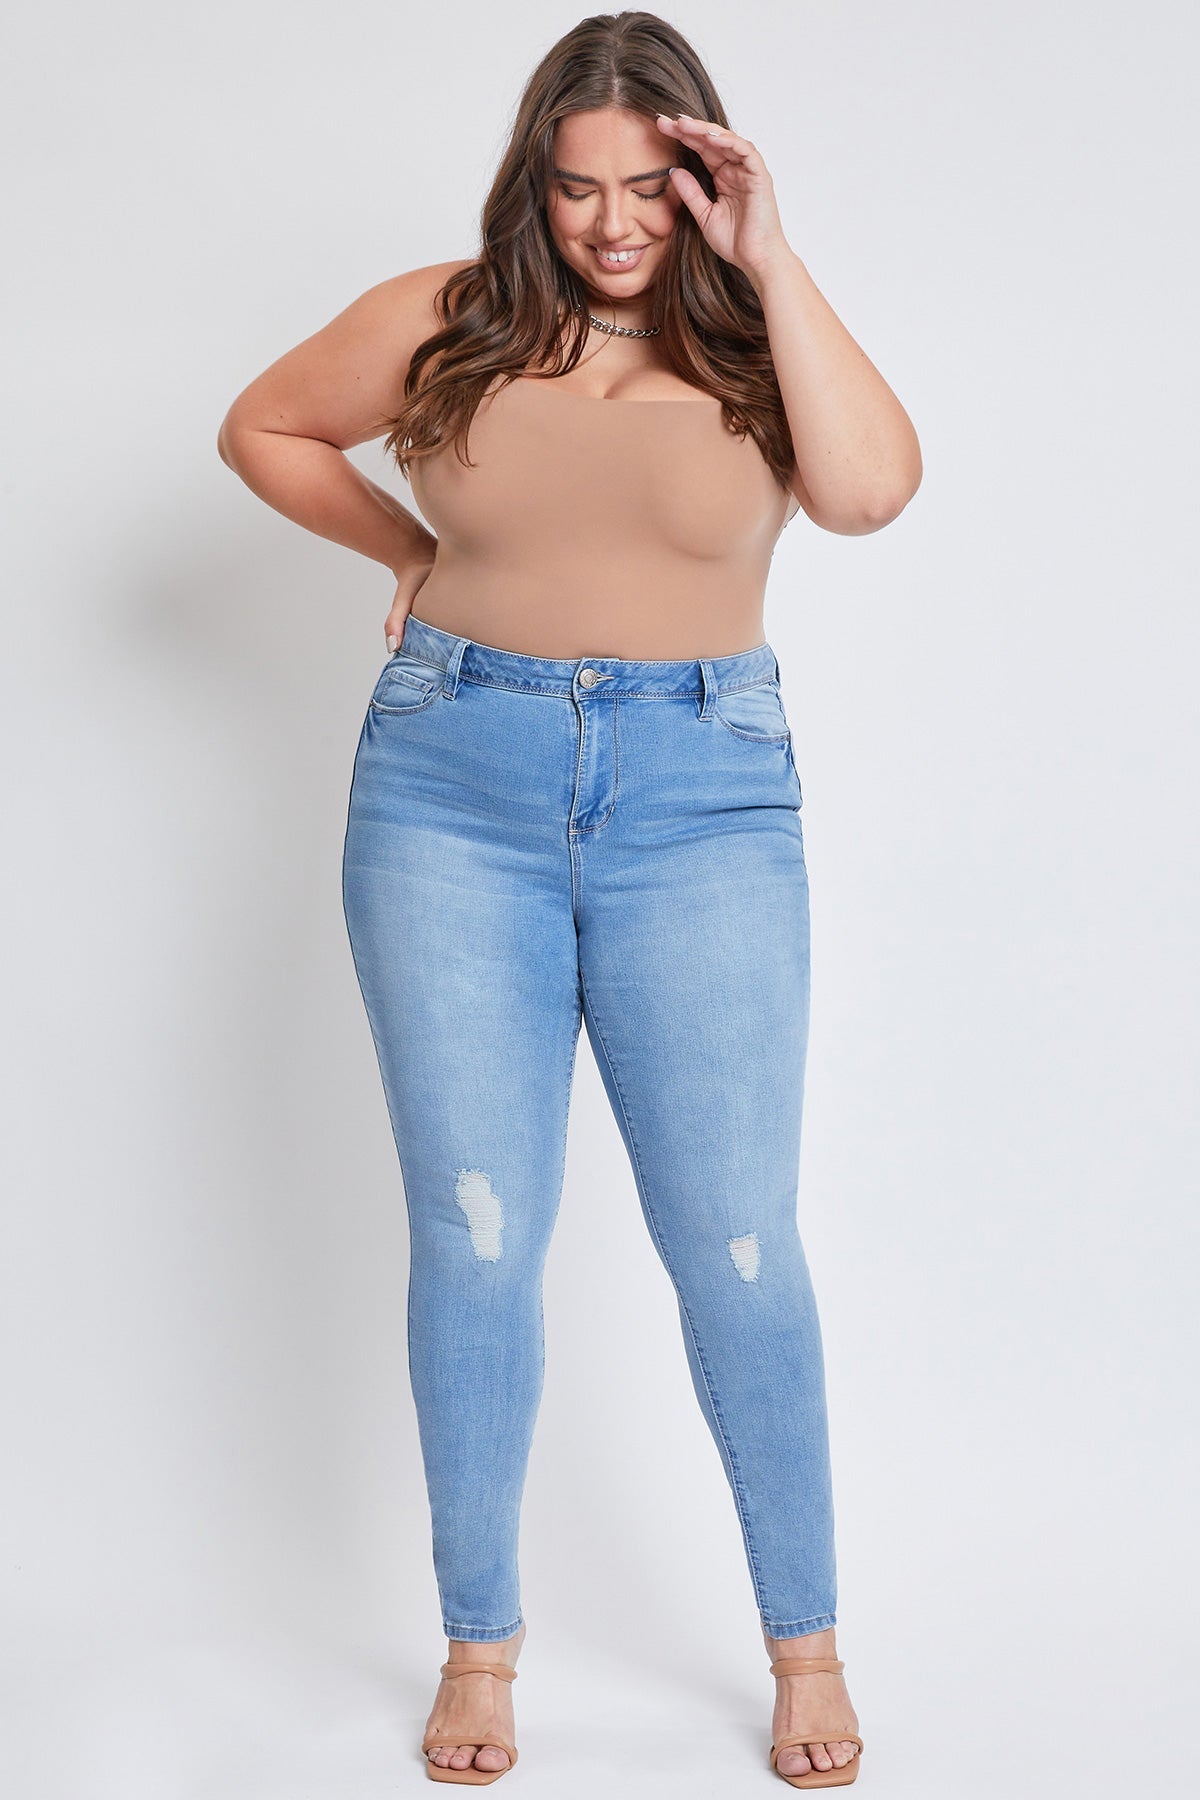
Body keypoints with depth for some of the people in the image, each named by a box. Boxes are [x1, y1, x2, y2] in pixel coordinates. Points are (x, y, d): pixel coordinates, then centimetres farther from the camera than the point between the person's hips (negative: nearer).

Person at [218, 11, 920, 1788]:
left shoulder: (753, 337, 2)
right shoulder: (442, 325, 4)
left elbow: (871, 486, -18)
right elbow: (262, 428, 19)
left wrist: (768, 255, -13)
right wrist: (412, 552, 10)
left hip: (702, 796, 0)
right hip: (455, 788, 1)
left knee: (737, 1240, 0)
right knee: (475, 1232, 2)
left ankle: (807, 1642, 17)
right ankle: (480, 1639, 18)